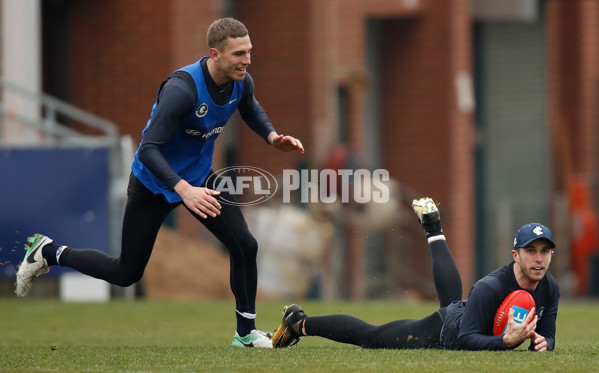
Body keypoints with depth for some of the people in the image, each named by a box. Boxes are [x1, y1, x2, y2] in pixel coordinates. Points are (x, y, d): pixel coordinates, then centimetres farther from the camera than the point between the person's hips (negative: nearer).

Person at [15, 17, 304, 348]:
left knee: (245, 246, -11)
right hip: (154, 182, -6)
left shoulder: (241, 82, -13)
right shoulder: (182, 88, -35)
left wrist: (272, 137, -6)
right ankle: (47, 253, 28)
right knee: (126, 273, 6)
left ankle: (246, 332, 6)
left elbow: (252, 110, 14)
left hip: (198, 177, 6)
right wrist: (184, 190, -48)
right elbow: (149, 149, -36)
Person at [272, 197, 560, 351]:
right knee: (369, 335, 9)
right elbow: (466, 340, -43)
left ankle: (434, 231, 64)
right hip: (439, 331, -7)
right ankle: (299, 323, 27)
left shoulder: (549, 288, -21)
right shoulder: (490, 287, -42)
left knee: (451, 297, 43)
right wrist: (507, 341, -56)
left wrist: (542, 343, -34)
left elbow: (547, 335, -10)